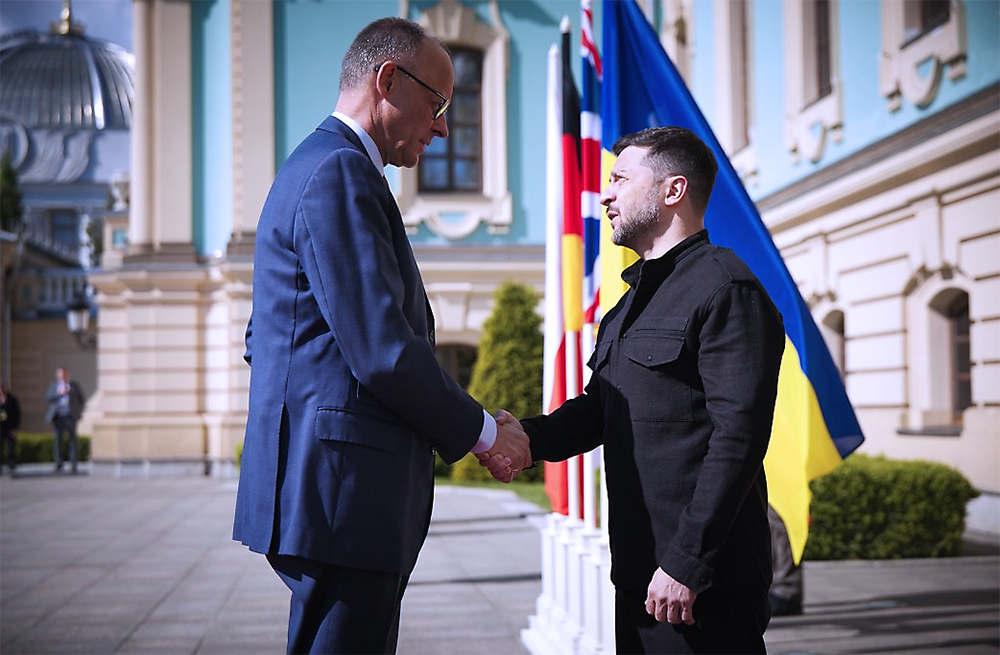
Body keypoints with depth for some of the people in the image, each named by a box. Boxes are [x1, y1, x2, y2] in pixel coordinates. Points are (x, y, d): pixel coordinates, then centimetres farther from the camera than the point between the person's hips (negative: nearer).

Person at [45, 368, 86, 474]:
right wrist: (59, 394, -12)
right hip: (58, 417, 1)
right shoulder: (53, 386, 13)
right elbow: (48, 398, 1)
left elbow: (82, 399, 13)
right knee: (57, 440, -2)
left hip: (70, 416, -1)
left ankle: (73, 465, -2)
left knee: (72, 439, -4)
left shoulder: (74, 385, 10)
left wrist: (79, 411, 2)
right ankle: (59, 465, 3)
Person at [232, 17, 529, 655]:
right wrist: (482, 432, -6)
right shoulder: (340, 174, -13)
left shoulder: (318, 166, 21)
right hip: (342, 490, -11)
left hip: (321, 487, 11)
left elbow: (265, 341, 27)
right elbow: (382, 349, -20)